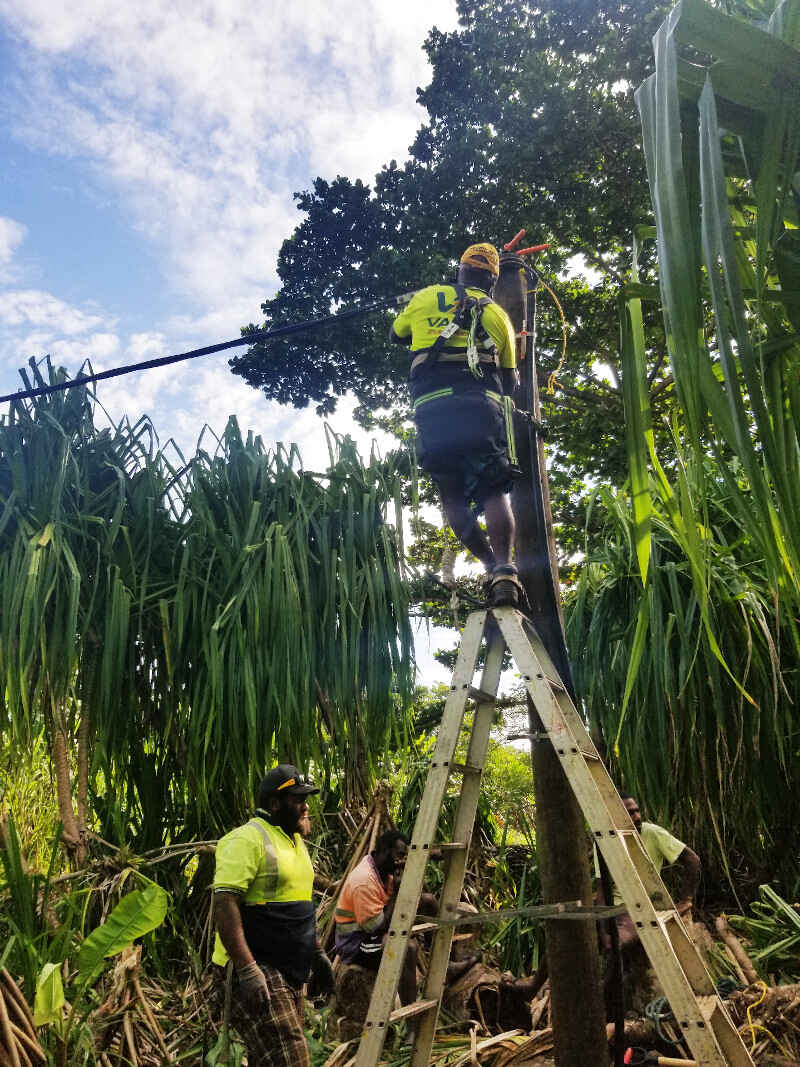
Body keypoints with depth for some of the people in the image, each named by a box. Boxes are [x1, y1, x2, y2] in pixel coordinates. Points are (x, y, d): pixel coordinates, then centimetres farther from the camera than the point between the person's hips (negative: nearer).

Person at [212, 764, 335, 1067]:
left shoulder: (294, 841, 16)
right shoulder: (249, 838, -15)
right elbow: (224, 903, -23)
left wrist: (317, 953, 21)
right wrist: (247, 970, -28)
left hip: (290, 974, 9)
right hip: (257, 974, -9)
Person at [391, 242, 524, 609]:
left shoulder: (426, 298, 17)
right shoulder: (498, 316, 19)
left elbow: (396, 334, 35)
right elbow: (509, 379, 24)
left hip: (432, 411, 0)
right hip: (482, 408, 0)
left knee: (453, 496, 7)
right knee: (493, 493, -2)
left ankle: (492, 566, -6)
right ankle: (504, 572, -19)